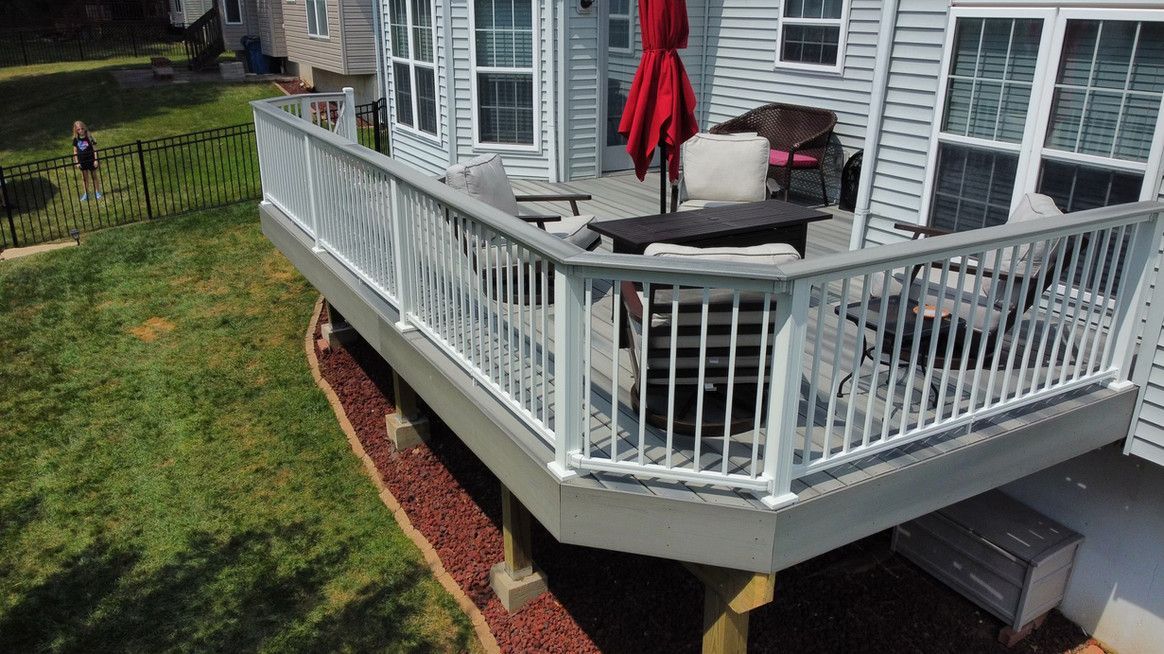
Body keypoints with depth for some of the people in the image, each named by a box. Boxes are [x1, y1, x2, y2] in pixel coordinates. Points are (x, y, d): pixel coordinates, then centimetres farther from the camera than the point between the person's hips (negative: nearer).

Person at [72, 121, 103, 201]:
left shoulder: (89, 137, -11)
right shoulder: (76, 139, -3)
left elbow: (94, 149, -8)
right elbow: (75, 151, 4)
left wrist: (96, 160, -11)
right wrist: (76, 162, 0)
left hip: (91, 160, -3)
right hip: (82, 161, 3)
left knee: (94, 176, 8)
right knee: (84, 177, 11)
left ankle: (97, 192, 20)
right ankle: (86, 193, 21)